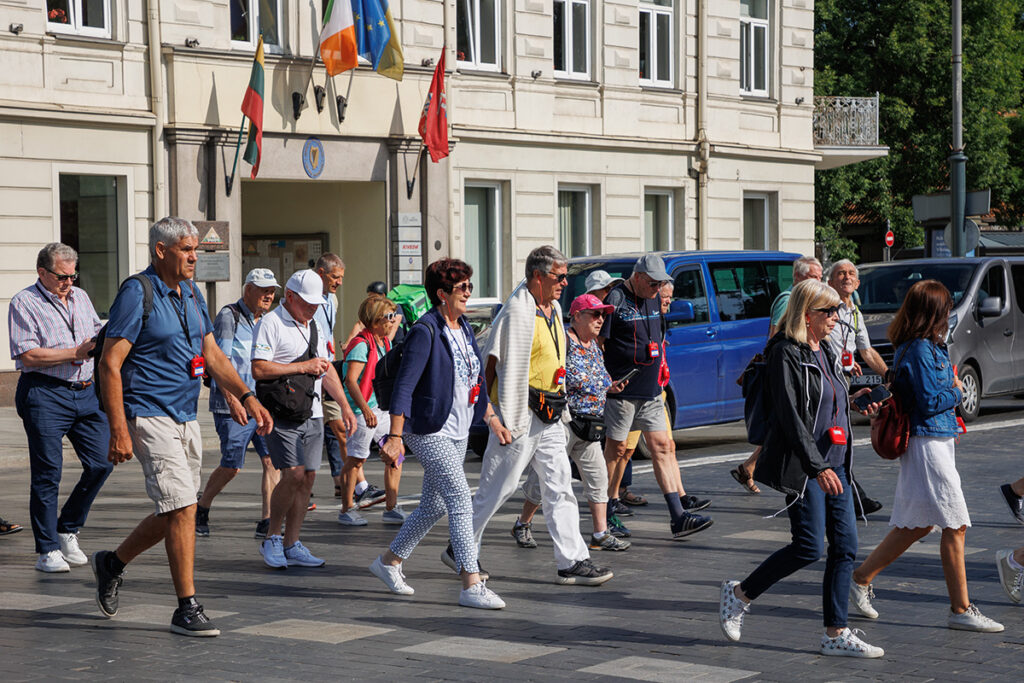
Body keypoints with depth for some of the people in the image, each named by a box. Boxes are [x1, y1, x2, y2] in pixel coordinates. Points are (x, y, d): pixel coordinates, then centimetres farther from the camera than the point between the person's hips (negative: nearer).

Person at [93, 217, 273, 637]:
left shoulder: (192, 294, 13)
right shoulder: (136, 294, -12)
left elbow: (212, 355, 19)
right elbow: (110, 364, -15)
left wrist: (247, 397, 6)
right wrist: (119, 431, -20)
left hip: (186, 418, 8)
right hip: (150, 417, -8)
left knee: (174, 514, 13)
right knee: (182, 508, -13)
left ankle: (112, 563, 35)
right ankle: (187, 609, -6)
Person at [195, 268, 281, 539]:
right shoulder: (229, 317, -8)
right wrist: (232, 400, -23)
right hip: (233, 407, -7)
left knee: (272, 460, -4)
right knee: (232, 466, -4)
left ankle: (267, 522, -1)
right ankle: (201, 511, 18)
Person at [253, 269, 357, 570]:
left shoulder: (315, 326, 19)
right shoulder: (270, 324, -7)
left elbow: (327, 369, 26)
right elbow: (259, 369, -17)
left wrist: (345, 406, 18)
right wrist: (303, 367, -13)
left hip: (312, 415, 7)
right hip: (283, 414, -7)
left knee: (308, 478, 2)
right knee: (294, 475, -15)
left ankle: (292, 546, 9)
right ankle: (272, 540, 2)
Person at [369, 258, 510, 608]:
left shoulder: (464, 328, 12)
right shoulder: (425, 331, -14)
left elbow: (476, 378, 23)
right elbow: (404, 385, -18)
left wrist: (491, 419, 20)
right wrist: (395, 437, -23)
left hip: (458, 431, 9)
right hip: (429, 431, -9)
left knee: (434, 505, 14)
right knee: (461, 501, -13)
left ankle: (389, 560, 31)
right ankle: (472, 585, -11)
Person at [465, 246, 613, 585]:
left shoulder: (554, 309, 13)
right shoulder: (517, 312, -16)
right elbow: (493, 366, -16)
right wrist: (500, 419, -17)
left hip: (549, 418, 9)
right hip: (521, 415, -8)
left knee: (559, 485, 4)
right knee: (497, 488, 1)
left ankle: (573, 561, 4)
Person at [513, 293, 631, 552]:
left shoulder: (594, 346, 14)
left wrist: (610, 387, 7)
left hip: (589, 426, 8)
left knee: (598, 477, 3)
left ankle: (601, 535, 7)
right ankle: (522, 525, 20)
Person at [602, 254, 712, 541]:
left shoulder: (653, 299, 13)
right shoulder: (616, 299, -11)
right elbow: (597, 342, -12)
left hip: (651, 390, 7)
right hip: (621, 389, -7)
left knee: (664, 447, 1)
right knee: (616, 449, 2)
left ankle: (678, 516, -3)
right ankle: (608, 511, 15)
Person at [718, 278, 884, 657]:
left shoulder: (824, 351, 15)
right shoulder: (786, 354, -12)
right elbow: (789, 416, -18)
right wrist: (817, 467, -22)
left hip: (833, 465, 9)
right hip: (804, 467, -9)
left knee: (845, 546, 3)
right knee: (809, 547, -9)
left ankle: (836, 633, 8)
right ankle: (739, 594, 10)